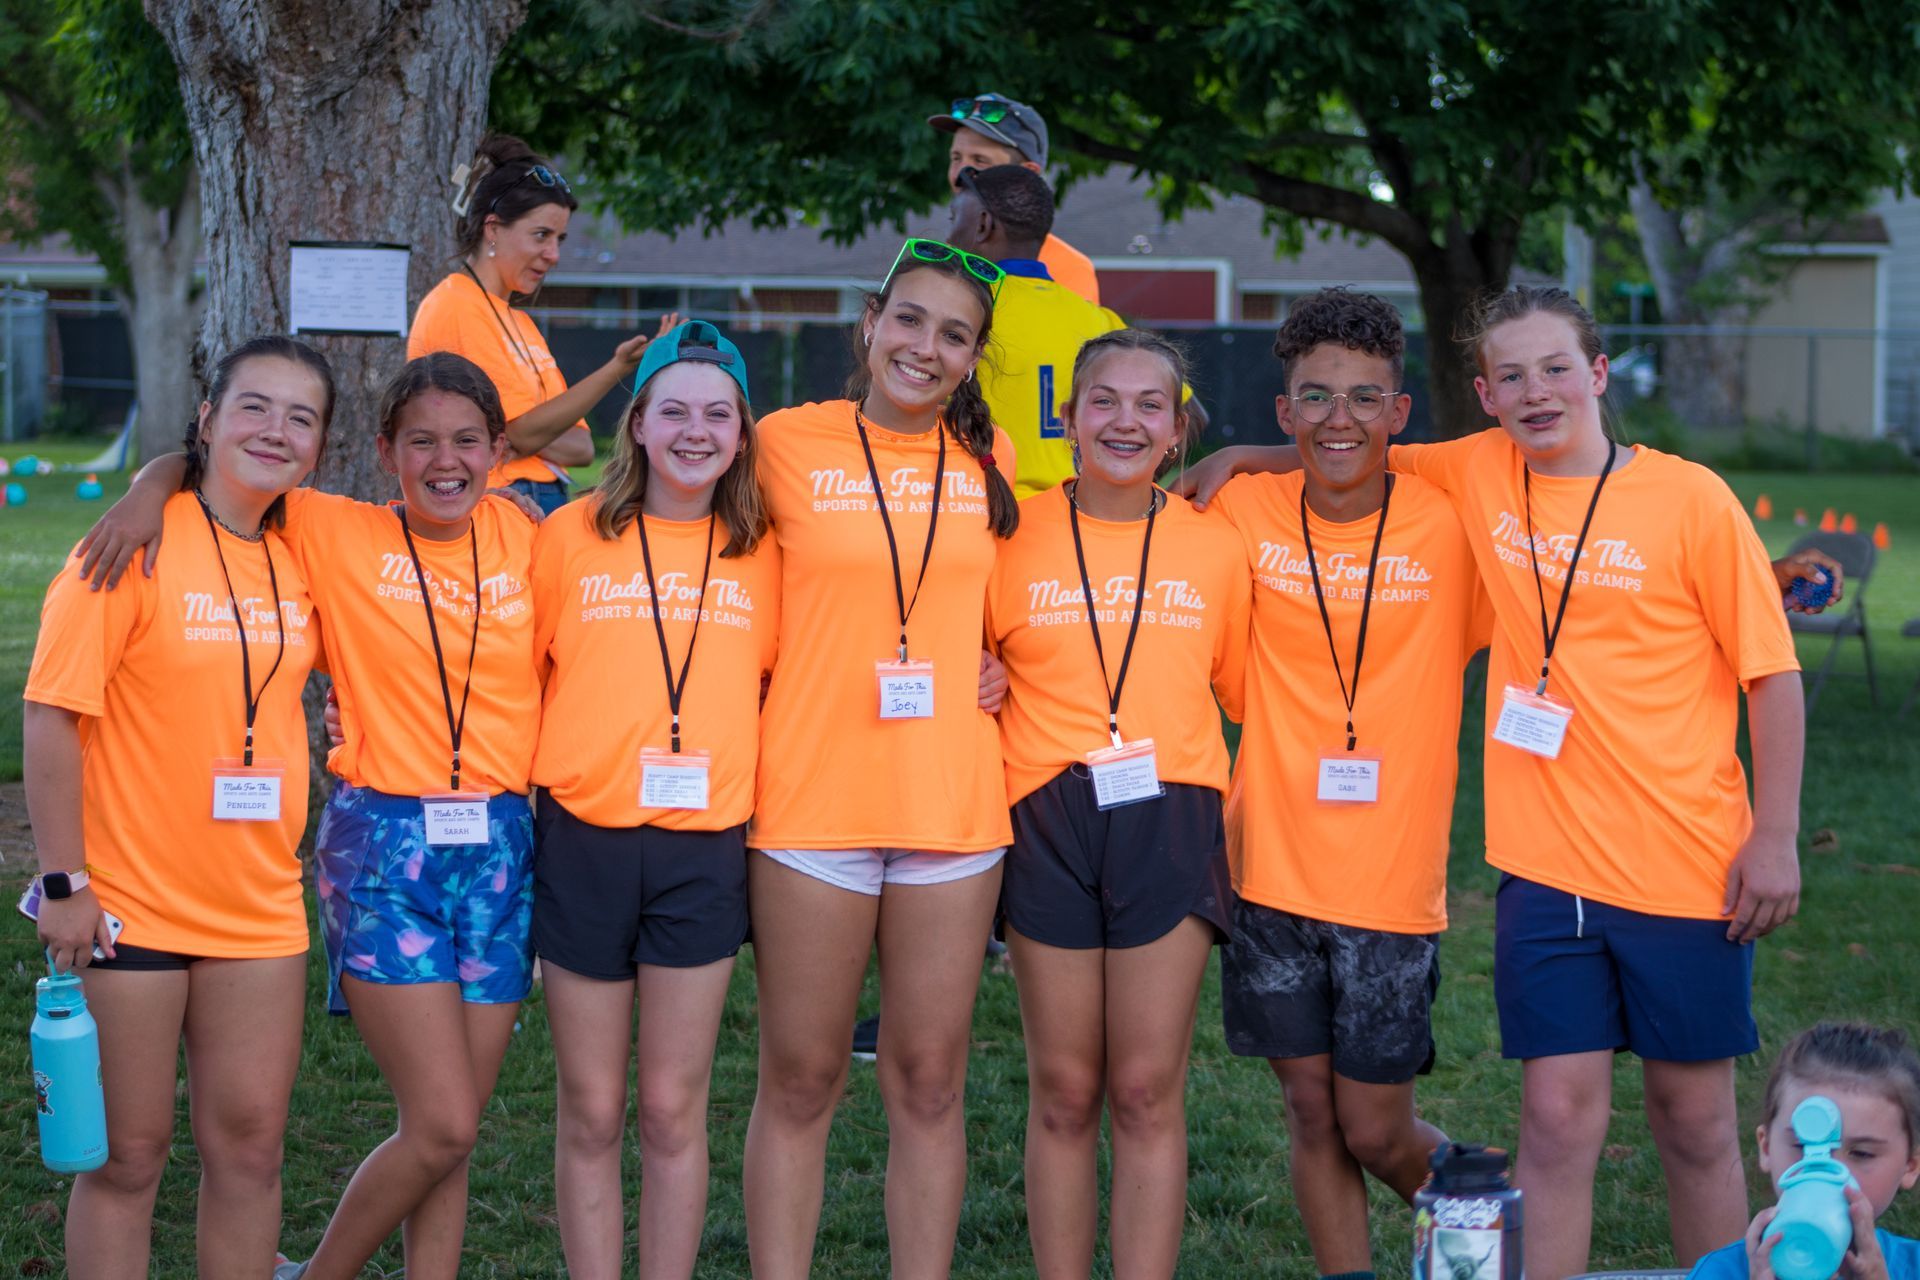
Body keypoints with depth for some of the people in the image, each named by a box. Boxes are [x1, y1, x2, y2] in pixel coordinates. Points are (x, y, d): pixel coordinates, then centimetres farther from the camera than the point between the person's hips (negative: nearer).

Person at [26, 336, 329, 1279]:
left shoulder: (301, 558, 5)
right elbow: (51, 716, -12)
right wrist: (62, 882, -15)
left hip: (258, 909, 5)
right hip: (126, 905, -5)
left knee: (248, 1143, 8)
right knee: (127, 1157, 3)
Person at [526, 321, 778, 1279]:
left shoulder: (763, 555, 6)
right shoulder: (570, 537, 2)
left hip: (704, 847, 1)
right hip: (584, 840, -1)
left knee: (673, 1109, 5)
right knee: (590, 1112, 5)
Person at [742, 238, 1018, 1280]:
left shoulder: (991, 461, 8)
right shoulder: (788, 444, -1)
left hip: (953, 804, 2)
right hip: (811, 799, -2)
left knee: (929, 1084, 7)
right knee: (799, 1082, 3)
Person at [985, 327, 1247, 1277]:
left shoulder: (1215, 548, 5)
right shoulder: (1015, 537, 3)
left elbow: (1242, 691, 11)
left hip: (1170, 820, 0)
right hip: (1049, 818, 0)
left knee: (1148, 1093, 1)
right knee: (1063, 1092, 4)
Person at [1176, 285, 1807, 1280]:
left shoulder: (1690, 500, -6)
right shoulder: (1478, 474, 2)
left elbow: (1771, 676, -3)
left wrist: (1774, 838, -7)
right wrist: (1250, 457, 5)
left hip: (1687, 864, -2)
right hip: (1545, 861, 2)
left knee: (1694, 1119, 8)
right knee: (1557, 1116, 0)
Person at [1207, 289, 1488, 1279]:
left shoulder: (1449, 527, -6)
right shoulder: (1243, 513, -2)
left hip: (1393, 887, -1)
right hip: (1272, 870, 2)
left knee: (1374, 1130, 5)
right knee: (1312, 1117, 8)